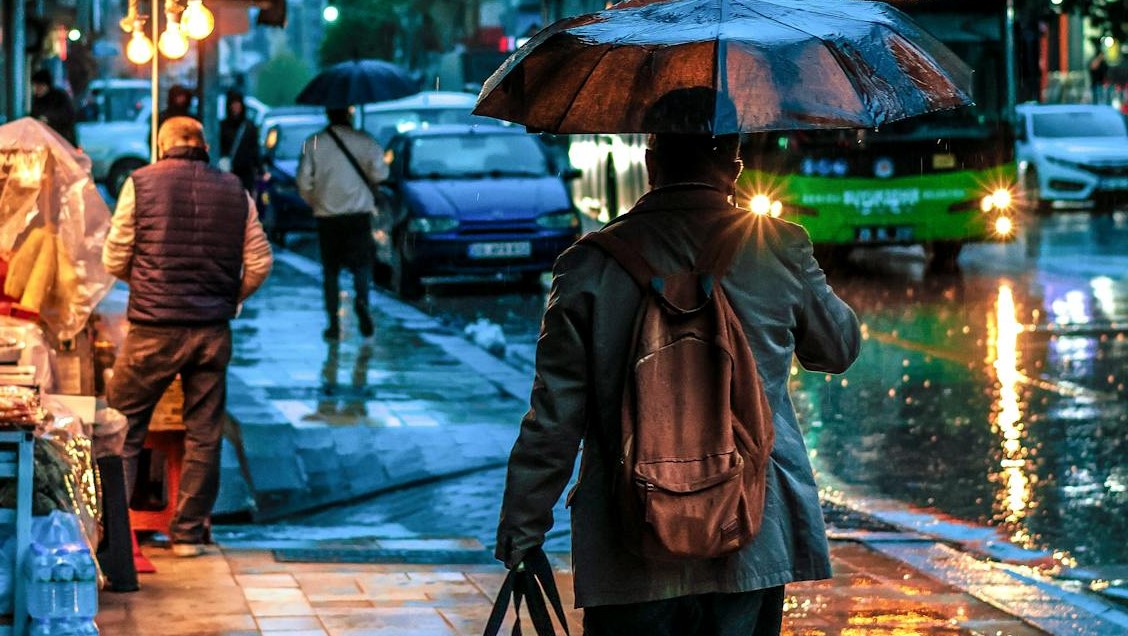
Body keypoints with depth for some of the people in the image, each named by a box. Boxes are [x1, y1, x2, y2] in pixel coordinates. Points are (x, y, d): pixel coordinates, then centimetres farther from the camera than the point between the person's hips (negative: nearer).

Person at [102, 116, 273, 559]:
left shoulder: (140, 183, -1)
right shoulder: (234, 191, 6)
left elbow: (115, 261, 2)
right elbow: (259, 264, 6)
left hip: (154, 328, -2)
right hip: (213, 330, 2)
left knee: (123, 426, 7)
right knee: (203, 435, 10)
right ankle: (189, 532, 13)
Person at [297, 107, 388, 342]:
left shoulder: (314, 143, -1)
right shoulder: (364, 141, -3)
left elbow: (304, 181, -2)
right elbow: (379, 173, -10)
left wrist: (313, 202, 15)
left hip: (326, 214, 1)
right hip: (359, 214, -1)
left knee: (330, 270, 9)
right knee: (362, 263, 10)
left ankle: (334, 323, 6)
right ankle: (362, 301, -17)